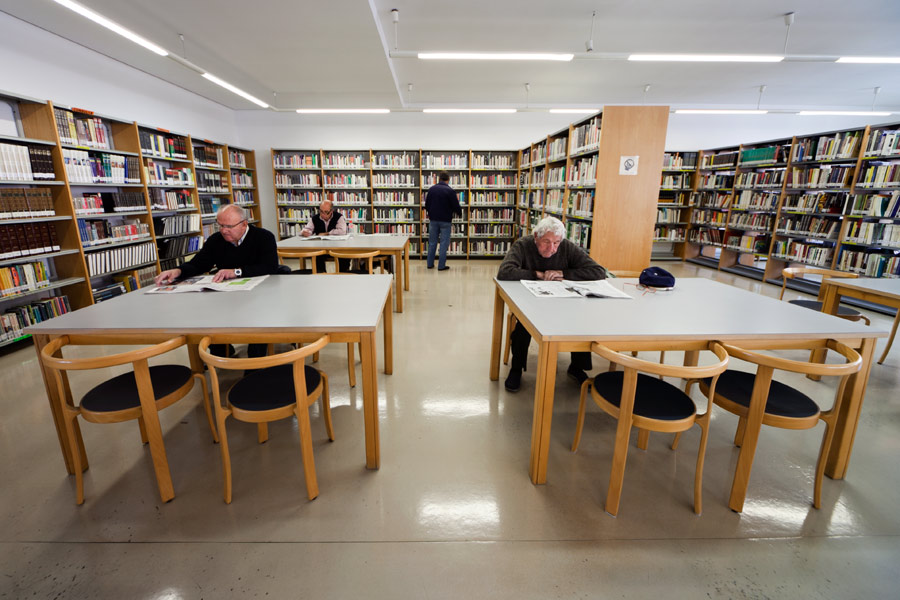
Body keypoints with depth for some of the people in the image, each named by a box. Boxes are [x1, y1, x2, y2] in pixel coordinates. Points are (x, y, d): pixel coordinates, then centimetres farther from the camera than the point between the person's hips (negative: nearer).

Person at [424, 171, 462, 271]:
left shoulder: (431, 189, 2)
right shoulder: (450, 191, -12)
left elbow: (427, 205, 9)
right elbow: (456, 207, -9)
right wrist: (459, 212, 13)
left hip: (433, 220, 4)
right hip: (445, 221, -4)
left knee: (432, 242, 12)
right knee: (444, 243, 3)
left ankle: (430, 264, 18)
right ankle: (441, 265, 4)